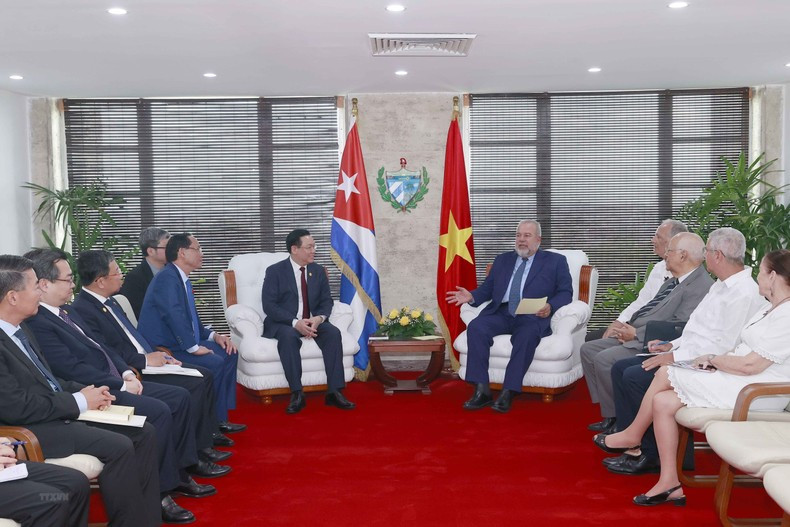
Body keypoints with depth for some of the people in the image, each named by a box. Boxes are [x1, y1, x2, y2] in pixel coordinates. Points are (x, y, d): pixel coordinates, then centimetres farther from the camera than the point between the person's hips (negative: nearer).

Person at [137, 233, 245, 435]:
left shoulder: (182, 280, 15)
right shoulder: (167, 278, -15)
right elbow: (174, 316, -27)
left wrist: (214, 336, 6)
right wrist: (193, 347, -23)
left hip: (180, 343, 11)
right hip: (163, 349, -10)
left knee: (228, 353, 4)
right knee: (214, 363, -25)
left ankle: (219, 418, 5)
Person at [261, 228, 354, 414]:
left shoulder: (318, 270, 8)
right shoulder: (275, 271, -5)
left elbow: (326, 301, 7)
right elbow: (269, 305, -12)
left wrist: (319, 318, -17)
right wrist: (295, 322, -26)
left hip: (312, 321, 4)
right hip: (284, 323, -3)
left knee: (333, 333, -26)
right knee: (288, 336, -37)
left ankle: (335, 392, -25)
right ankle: (296, 394, -31)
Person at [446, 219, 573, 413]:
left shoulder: (555, 261, 14)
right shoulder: (502, 260, 25)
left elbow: (565, 293, 5)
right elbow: (487, 288, 21)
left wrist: (550, 306, -15)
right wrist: (472, 296, -1)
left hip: (532, 316, -3)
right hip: (500, 314, 3)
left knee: (526, 335, -37)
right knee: (476, 327, -26)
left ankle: (507, 394, -32)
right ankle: (482, 391, -25)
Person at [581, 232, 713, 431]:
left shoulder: (701, 286, -15)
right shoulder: (673, 282, 16)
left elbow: (678, 327, -22)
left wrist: (636, 334, -17)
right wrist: (628, 327, 4)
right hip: (635, 336, 11)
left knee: (604, 359, -25)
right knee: (588, 349, 5)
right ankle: (609, 414, 8)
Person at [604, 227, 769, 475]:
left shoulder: (744, 294, -18)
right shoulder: (722, 285, 16)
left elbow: (724, 347, -24)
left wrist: (675, 356, -21)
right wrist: (673, 345, 9)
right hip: (686, 355, 11)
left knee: (635, 377, -22)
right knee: (620, 368, 1)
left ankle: (649, 454, -5)